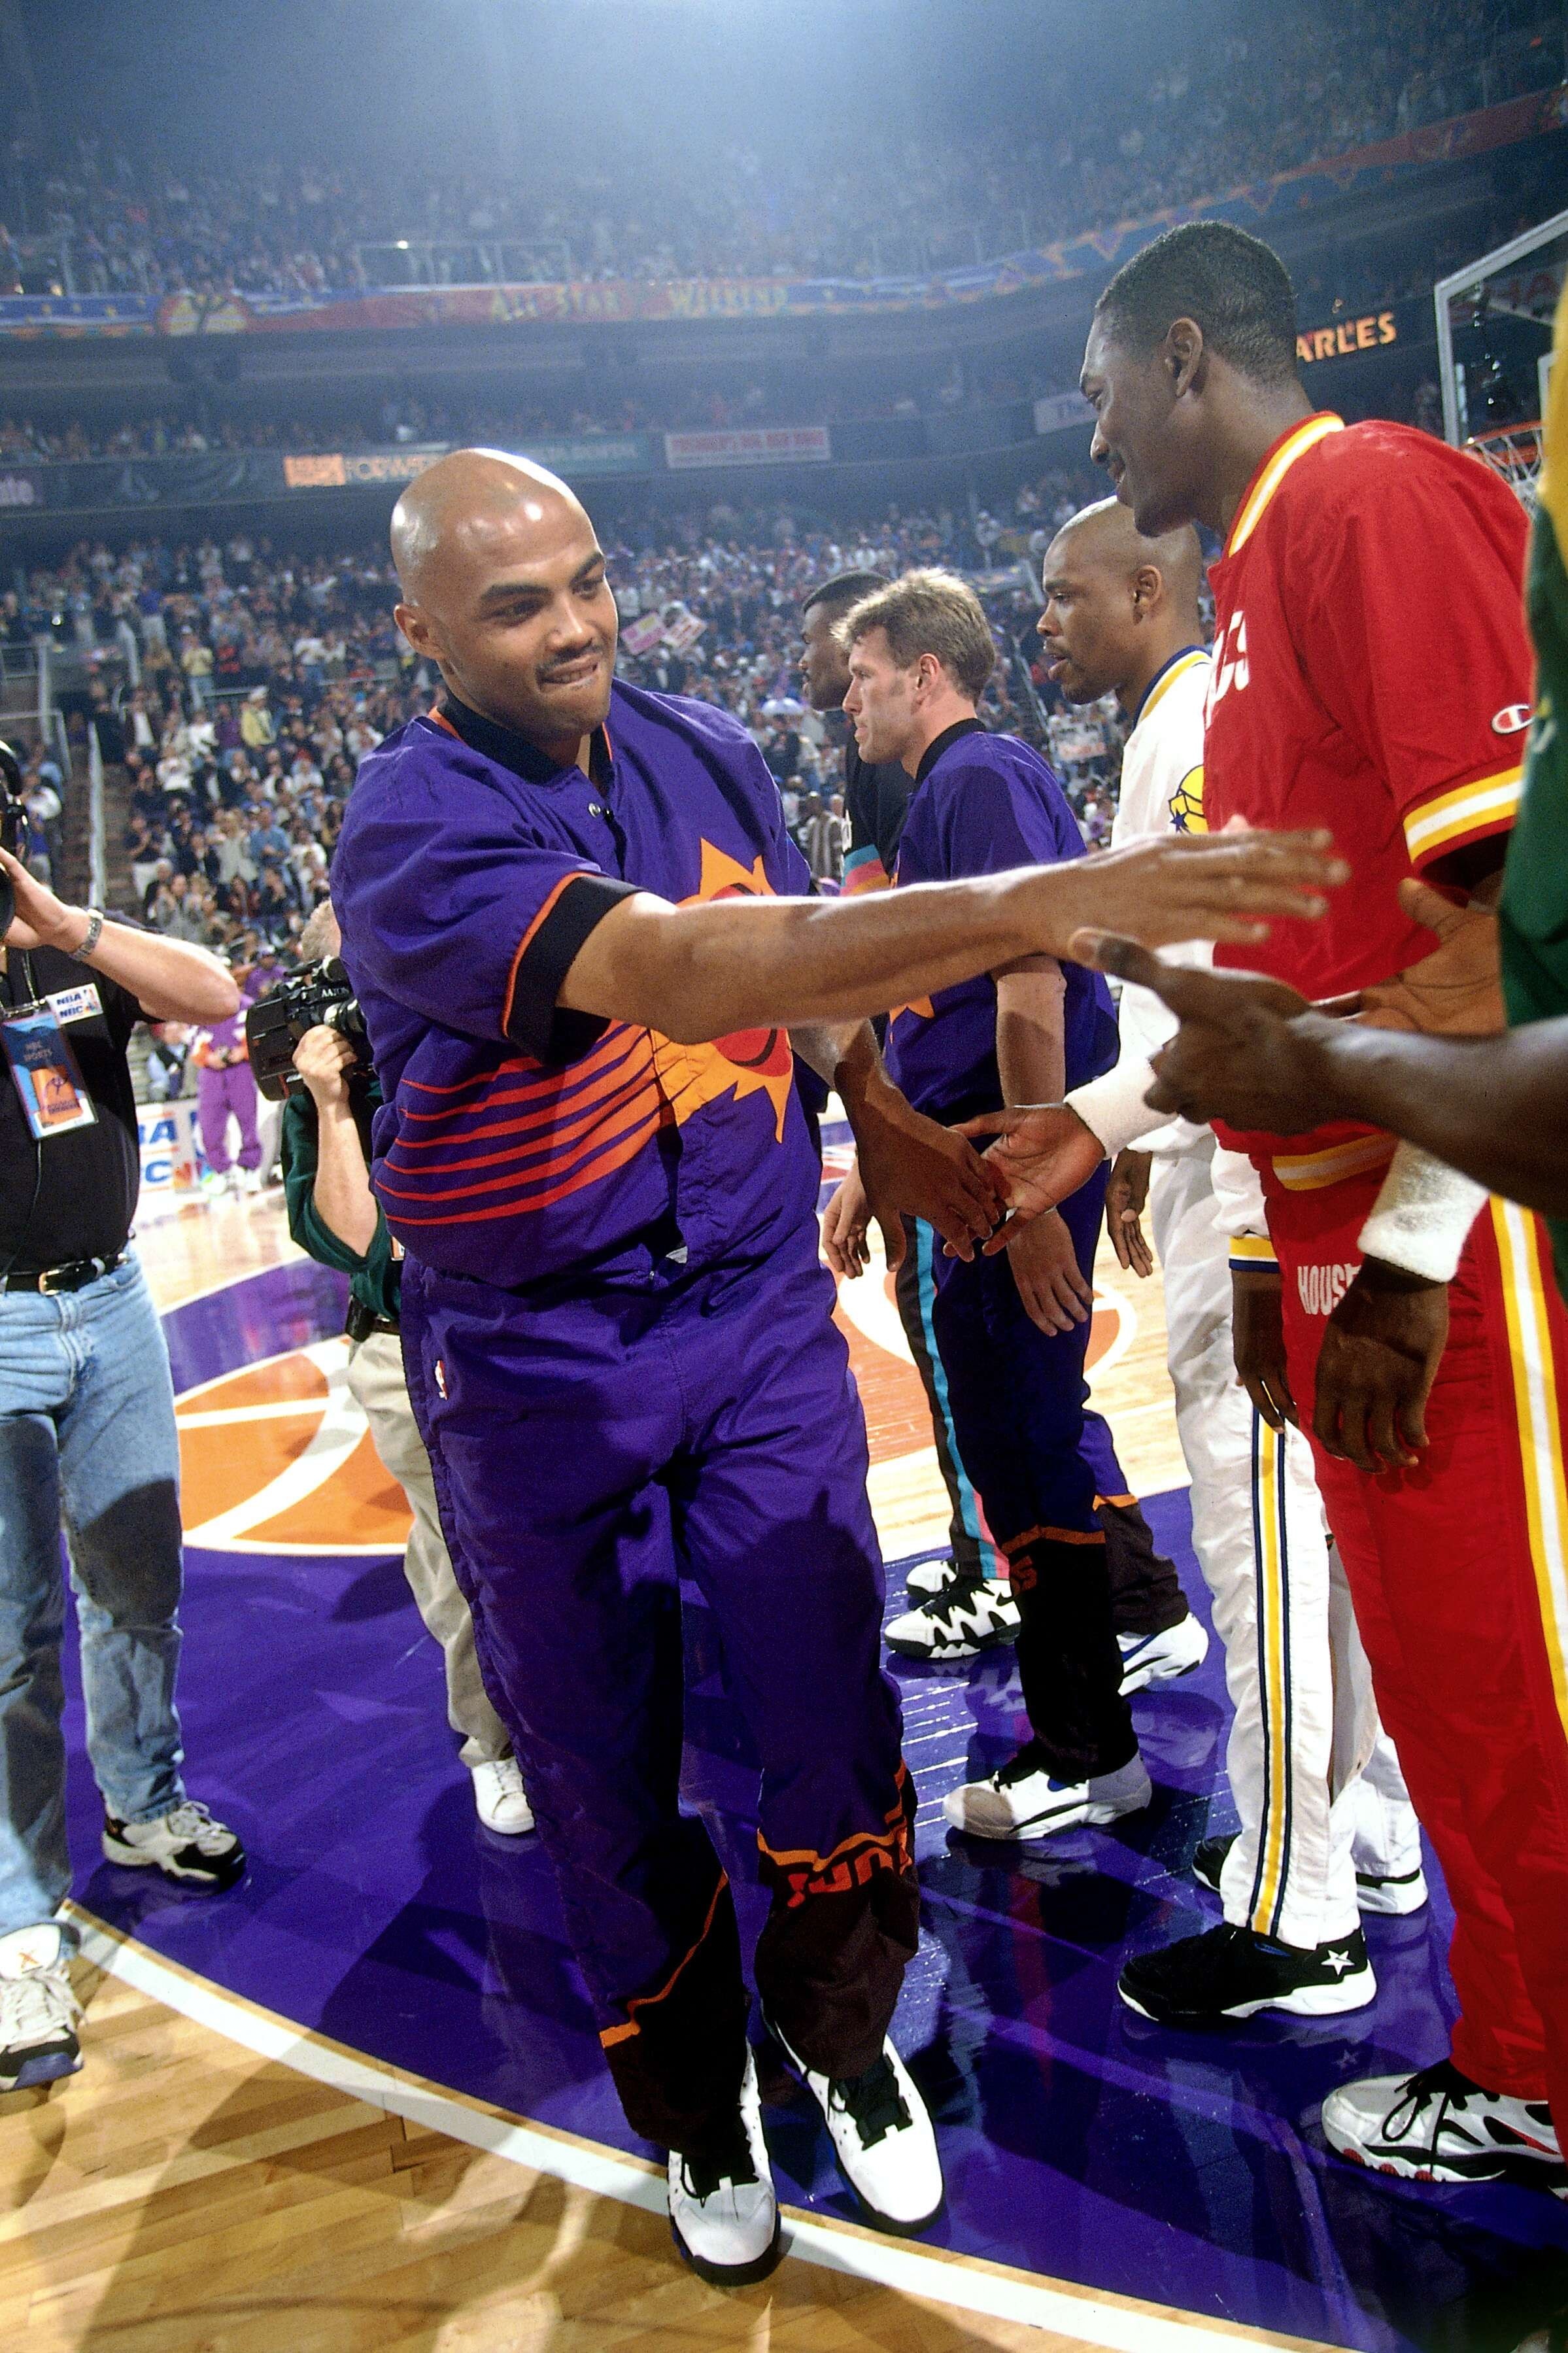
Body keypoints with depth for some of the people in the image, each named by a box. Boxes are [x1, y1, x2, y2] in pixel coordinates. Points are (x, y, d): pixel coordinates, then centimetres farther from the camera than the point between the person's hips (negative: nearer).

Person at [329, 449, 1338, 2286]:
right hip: (537, 1364, -3)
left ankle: (843, 2035, 35)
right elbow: (676, 970, -39)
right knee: (601, 1768, 11)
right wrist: (1043, 905, -44)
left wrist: (886, 1122, 14)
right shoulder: (414, 832, -21)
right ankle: (691, 2109, 37)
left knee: (830, 1722, 5)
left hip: (760, 1311, 4)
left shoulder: (703, 752, -1)